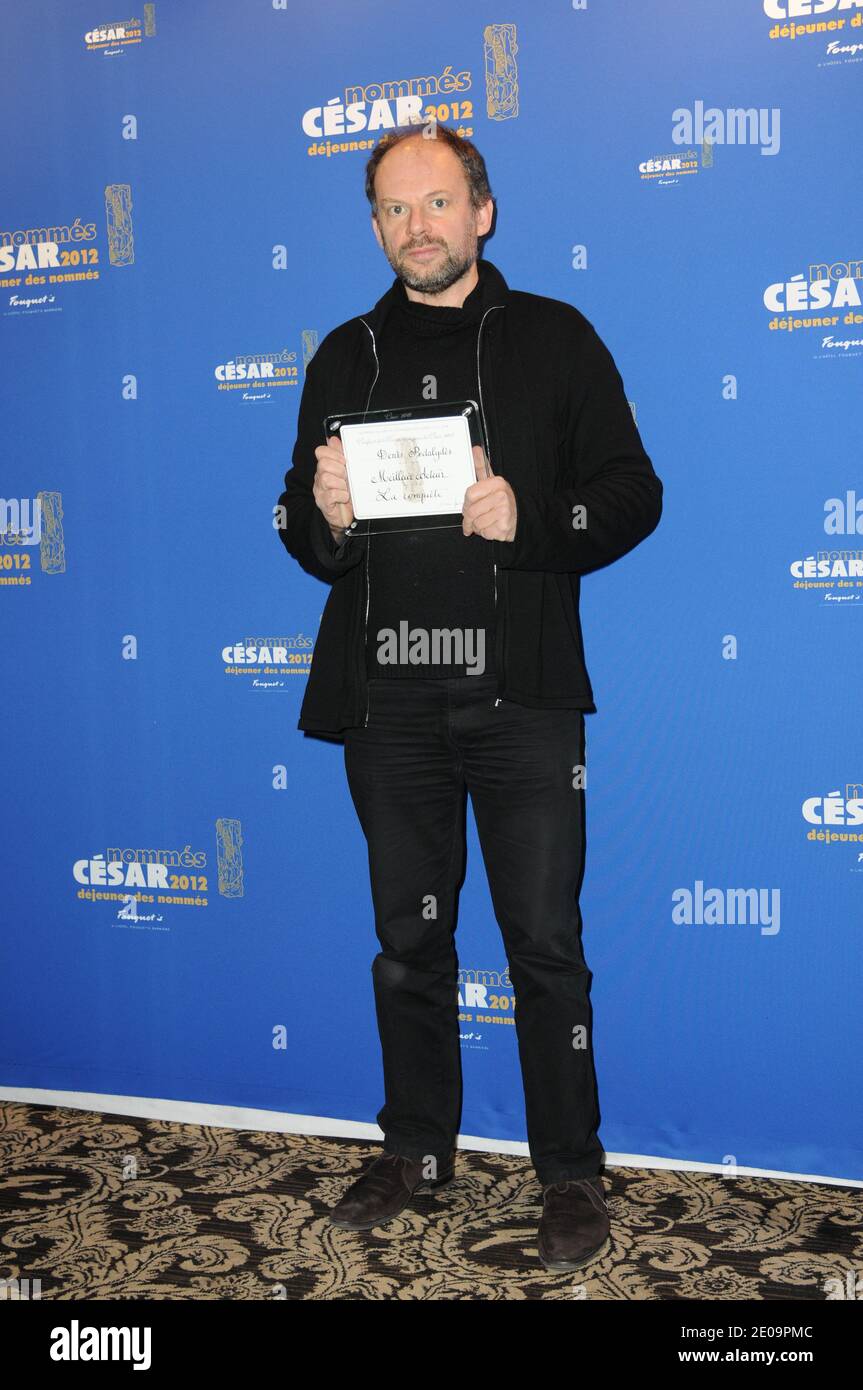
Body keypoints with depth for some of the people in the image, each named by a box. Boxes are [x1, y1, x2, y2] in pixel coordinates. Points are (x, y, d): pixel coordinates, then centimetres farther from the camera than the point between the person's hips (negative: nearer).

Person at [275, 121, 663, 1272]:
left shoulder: (555, 338, 7)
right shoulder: (346, 357, 14)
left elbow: (633, 493, 2)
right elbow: (305, 535, 15)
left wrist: (528, 518, -16)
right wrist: (324, 518, -8)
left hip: (521, 691, -2)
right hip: (387, 700, 3)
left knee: (546, 943, 1)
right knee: (409, 938, 13)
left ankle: (571, 1172, 19)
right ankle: (417, 1147, 30)